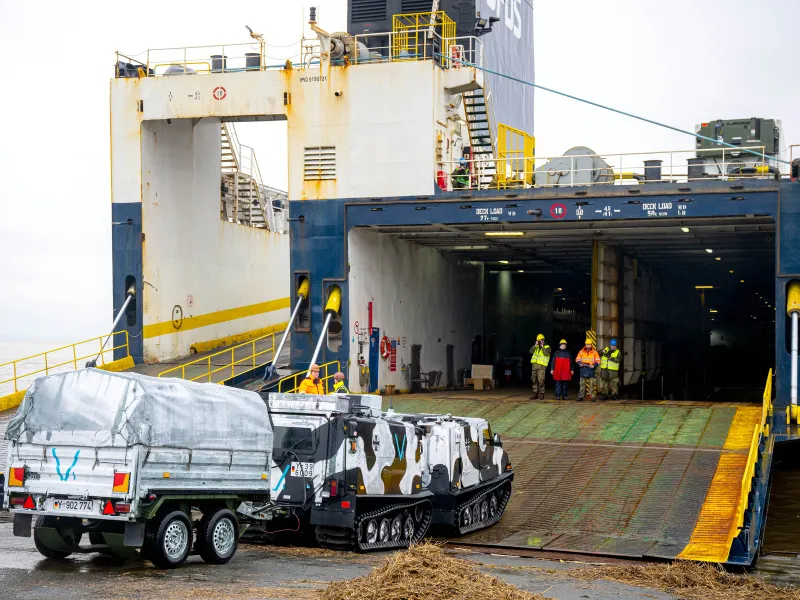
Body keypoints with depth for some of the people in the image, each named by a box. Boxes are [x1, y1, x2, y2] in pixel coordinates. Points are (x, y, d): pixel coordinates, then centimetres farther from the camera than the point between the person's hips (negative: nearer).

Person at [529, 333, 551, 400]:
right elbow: (531, 351, 1)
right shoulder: (536, 347, 17)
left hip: (542, 366, -5)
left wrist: (542, 346, -11)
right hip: (534, 365, 5)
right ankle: (535, 394, 9)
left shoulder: (547, 347, 5)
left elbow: (546, 353, -15)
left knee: (541, 381, -12)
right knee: (534, 381, 4)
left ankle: (541, 394, -7)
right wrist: (535, 345, -7)